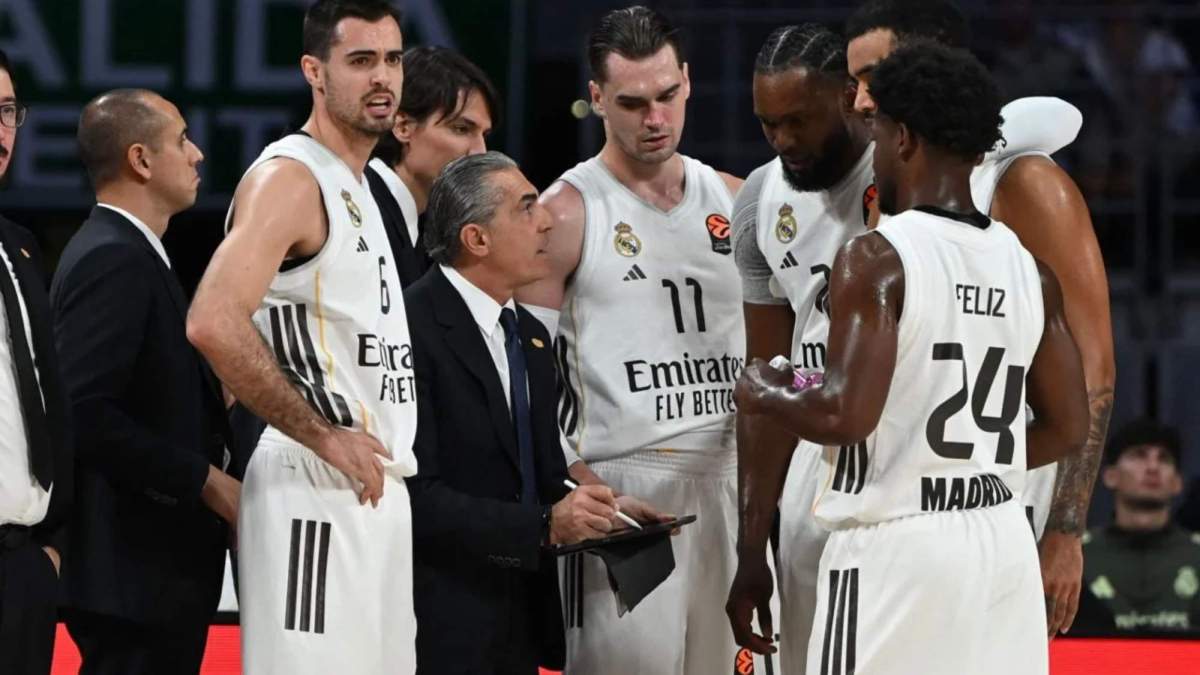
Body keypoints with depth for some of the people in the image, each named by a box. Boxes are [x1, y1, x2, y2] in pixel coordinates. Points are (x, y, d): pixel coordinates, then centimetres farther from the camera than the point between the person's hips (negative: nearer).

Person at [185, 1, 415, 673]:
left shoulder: (358, 190, 19)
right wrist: (325, 436, -20)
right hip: (317, 492, -9)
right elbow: (214, 322, -25)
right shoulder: (288, 177, -11)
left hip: (379, 487, 9)